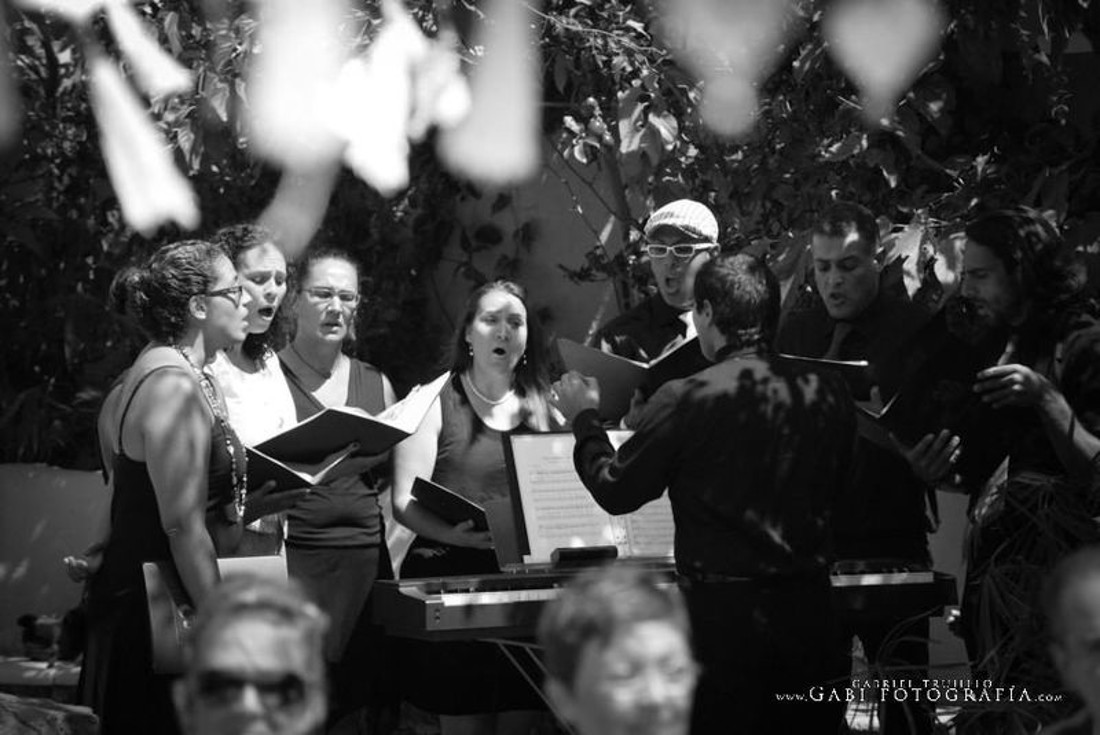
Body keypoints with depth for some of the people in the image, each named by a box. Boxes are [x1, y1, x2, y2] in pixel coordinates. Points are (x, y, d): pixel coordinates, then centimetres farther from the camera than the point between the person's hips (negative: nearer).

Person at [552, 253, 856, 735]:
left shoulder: (685, 399, -12)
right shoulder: (828, 395, -1)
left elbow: (616, 491, -1)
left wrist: (585, 419, 16)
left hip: (721, 610, -4)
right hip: (808, 609, 4)